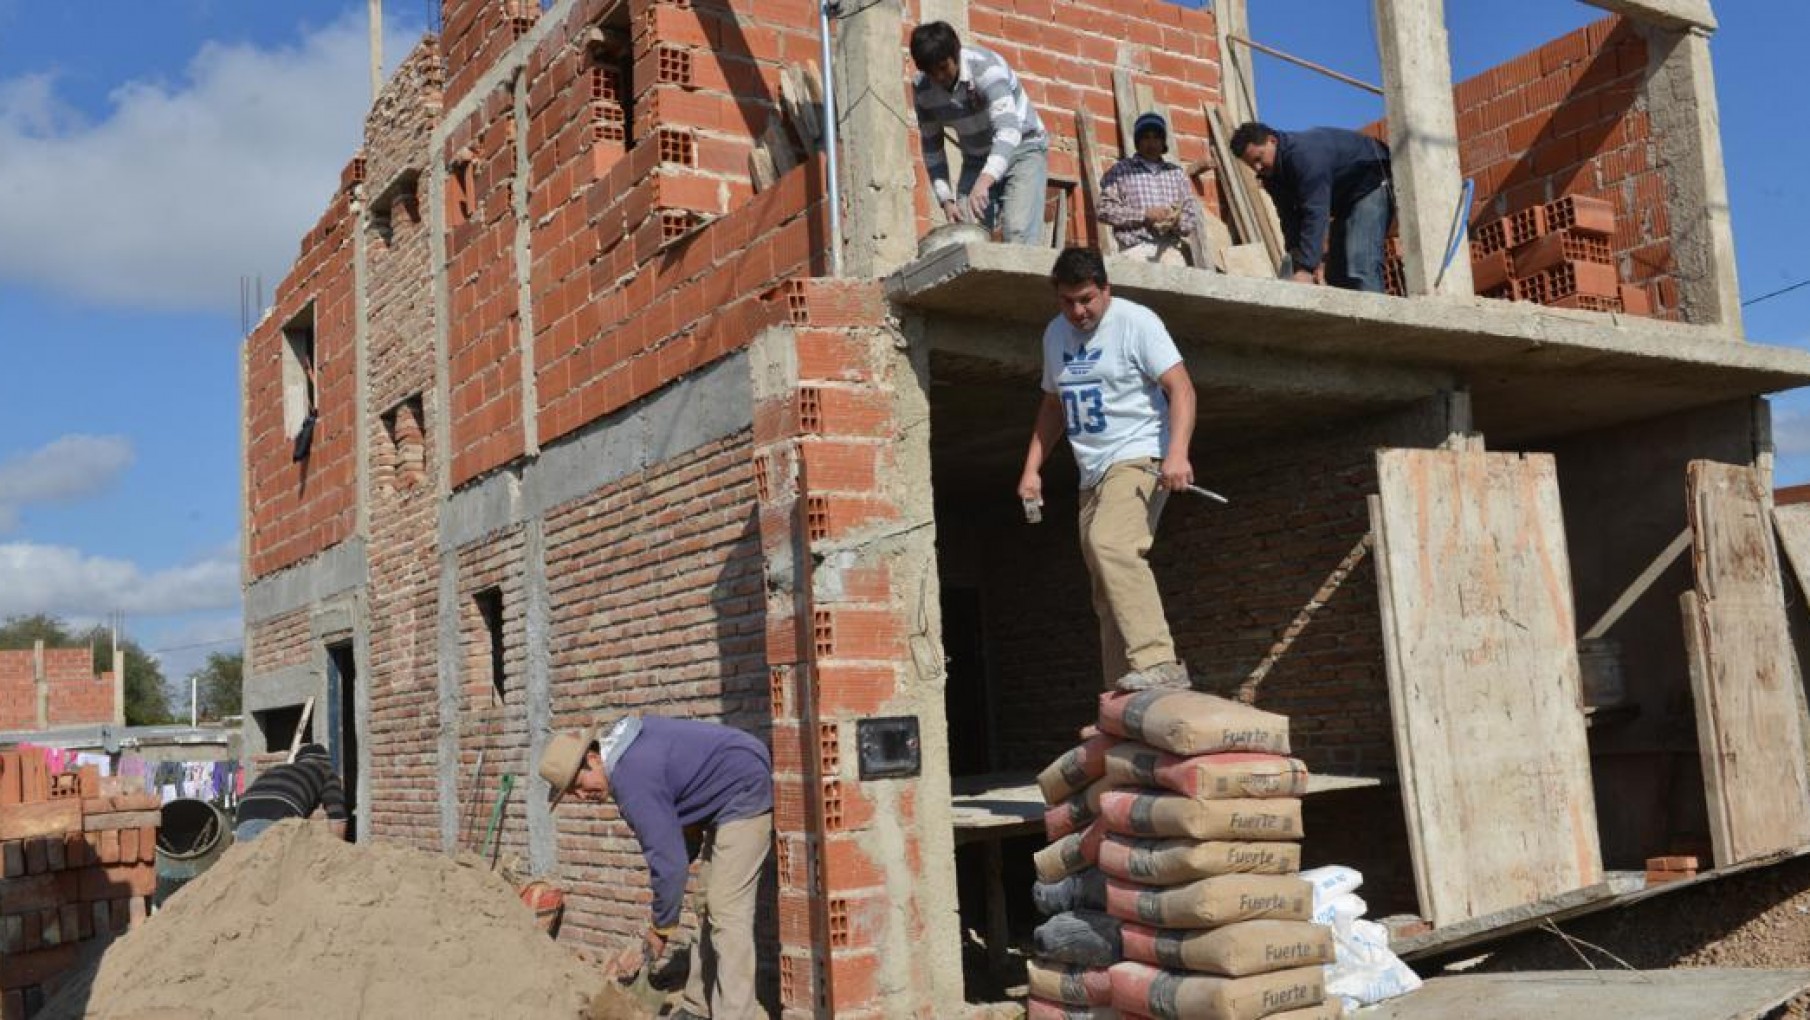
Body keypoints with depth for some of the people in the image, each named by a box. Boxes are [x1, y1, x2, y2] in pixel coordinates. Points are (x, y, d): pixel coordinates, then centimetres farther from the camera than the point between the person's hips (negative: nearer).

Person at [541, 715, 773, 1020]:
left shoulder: (632, 781, -26)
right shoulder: (621, 738, 2)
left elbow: (669, 862, -24)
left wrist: (659, 934, -12)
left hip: (746, 791, -10)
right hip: (725, 801, 10)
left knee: (726, 911, -14)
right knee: (707, 906, 12)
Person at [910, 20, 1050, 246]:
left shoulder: (985, 67, -27)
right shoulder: (921, 88, -11)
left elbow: (1008, 129, -40)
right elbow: (931, 146, 1)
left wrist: (985, 181, -55)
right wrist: (947, 199, -10)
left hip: (1023, 148, -4)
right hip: (977, 159, 5)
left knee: (1019, 235, -23)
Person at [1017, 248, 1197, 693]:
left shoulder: (1135, 322, -6)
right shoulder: (1055, 334, 15)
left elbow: (1181, 388, -14)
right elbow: (1053, 406, 25)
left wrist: (1177, 452, -29)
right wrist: (1032, 469, 16)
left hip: (1138, 459, -8)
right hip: (1093, 474, 8)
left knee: (1110, 544, -33)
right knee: (1108, 596, 6)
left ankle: (1158, 662, -38)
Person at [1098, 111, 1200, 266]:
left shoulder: (1177, 173, 23)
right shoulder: (1120, 171, 11)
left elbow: (1192, 215, 21)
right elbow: (1105, 210, 1)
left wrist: (1177, 222, -3)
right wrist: (1144, 215, -8)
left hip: (1170, 250, 3)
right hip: (1136, 249, -3)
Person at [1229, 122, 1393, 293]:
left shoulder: (1304, 154, -33)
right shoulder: (1271, 175, -4)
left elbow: (1315, 213, -39)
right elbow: (1290, 219, -7)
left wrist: (1305, 269, -44)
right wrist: (1314, 262, -20)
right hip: (1345, 199, 9)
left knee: (1360, 267, -24)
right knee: (1335, 273, 4)